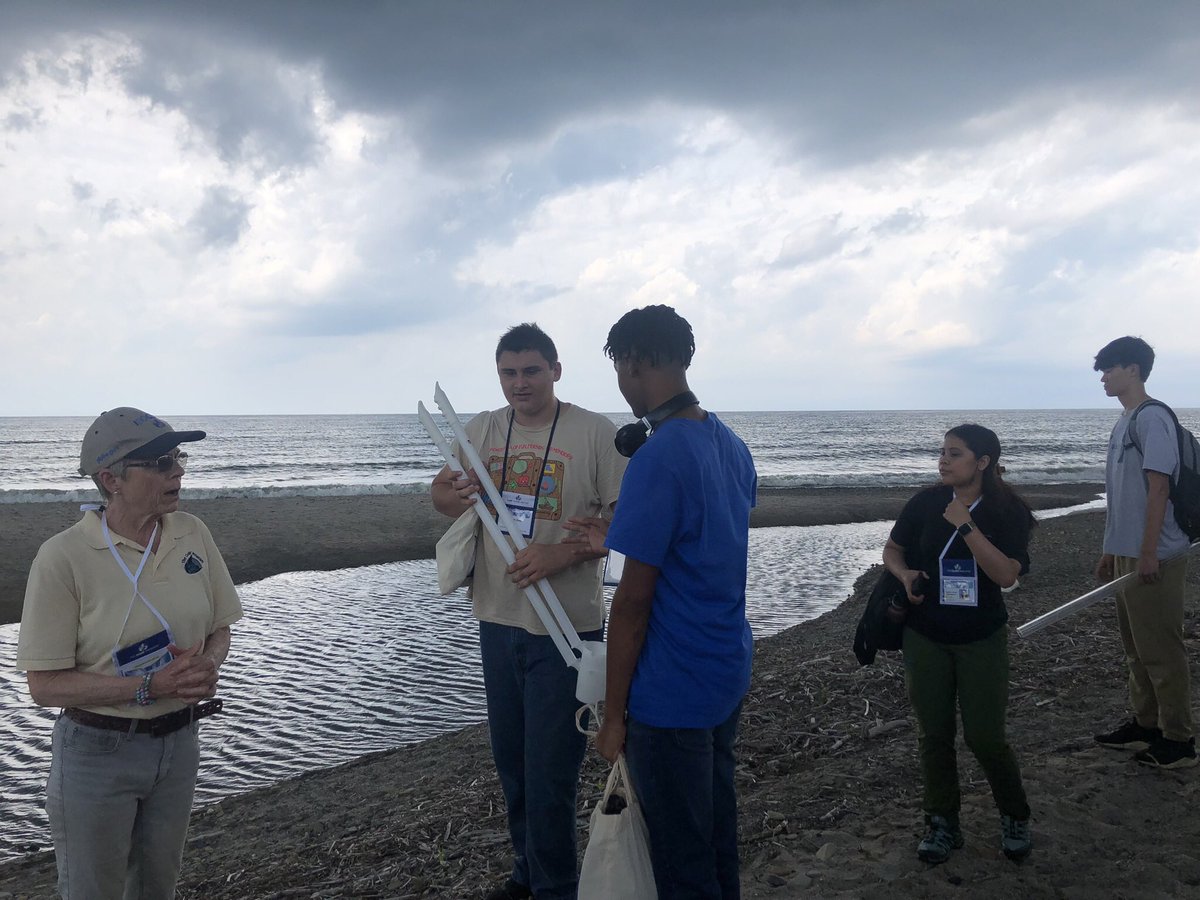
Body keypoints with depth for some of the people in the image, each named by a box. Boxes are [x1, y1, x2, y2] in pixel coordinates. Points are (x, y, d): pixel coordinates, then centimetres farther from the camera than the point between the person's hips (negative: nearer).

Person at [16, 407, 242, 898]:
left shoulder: (192, 533, -4)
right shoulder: (63, 557, -19)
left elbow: (219, 630, 7)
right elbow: (45, 685, -18)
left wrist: (208, 665, -15)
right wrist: (150, 686, -26)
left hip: (178, 741, 5)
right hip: (98, 749, -4)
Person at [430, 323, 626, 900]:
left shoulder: (594, 433, -10)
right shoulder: (480, 431, 5)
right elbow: (458, 504, 14)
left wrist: (563, 553, -24)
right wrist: (442, 499, -10)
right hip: (498, 619, 5)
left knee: (550, 772, 0)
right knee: (510, 761, 18)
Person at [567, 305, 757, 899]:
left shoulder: (657, 459, -22)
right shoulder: (732, 445, 5)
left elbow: (634, 599, -20)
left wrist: (614, 714, -12)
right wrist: (618, 538, 17)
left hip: (672, 693, -8)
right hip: (730, 673, 8)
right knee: (717, 828, 22)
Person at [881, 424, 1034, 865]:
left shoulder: (1008, 512, -10)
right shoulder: (925, 502, -3)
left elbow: (1006, 575, -22)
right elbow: (892, 549, 9)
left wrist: (966, 526, -26)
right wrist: (905, 574, -12)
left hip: (982, 640, -2)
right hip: (925, 637, 3)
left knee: (985, 737, 0)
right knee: (933, 734, 9)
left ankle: (1014, 817, 25)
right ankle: (942, 823, 24)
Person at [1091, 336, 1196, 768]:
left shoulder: (1153, 418, -14)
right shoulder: (1123, 422, 15)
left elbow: (1158, 488, -18)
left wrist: (1148, 553, -21)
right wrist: (1112, 550, 21)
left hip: (1153, 557, -10)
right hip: (1126, 553, 10)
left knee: (1161, 650, -2)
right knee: (1136, 647, 17)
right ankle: (1145, 725, 28)